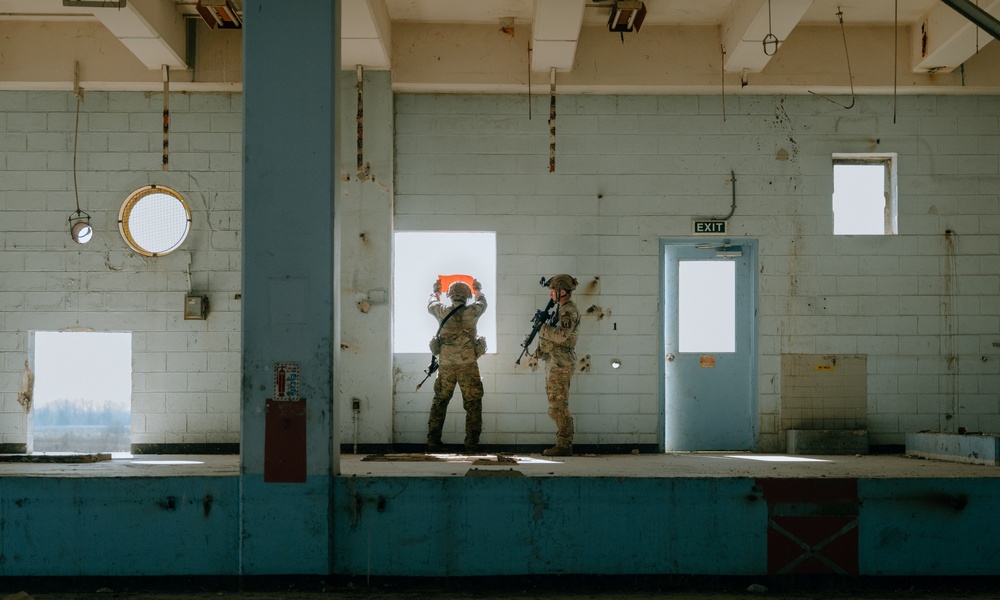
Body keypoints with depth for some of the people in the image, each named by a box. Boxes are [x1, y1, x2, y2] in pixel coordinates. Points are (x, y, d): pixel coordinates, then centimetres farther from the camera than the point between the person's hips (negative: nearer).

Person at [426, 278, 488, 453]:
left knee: (439, 403, 12)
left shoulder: (443, 311, 1)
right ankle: (472, 443, 1)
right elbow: (483, 302, 22)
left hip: (446, 365, 2)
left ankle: (433, 442, 10)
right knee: (473, 404, 5)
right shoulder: (472, 312, -2)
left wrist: (436, 291, 44)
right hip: (468, 365, -2)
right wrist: (478, 290, 43)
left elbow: (430, 305, 25)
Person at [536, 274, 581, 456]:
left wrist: (542, 327, -15)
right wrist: (542, 325, 8)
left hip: (560, 363, -11)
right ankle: (563, 444, 14)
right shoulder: (561, 309, 19)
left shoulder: (569, 311, -13)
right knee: (557, 407, 11)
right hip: (554, 363, 11)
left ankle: (564, 445, -9)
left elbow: (561, 335, -25)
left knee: (558, 407, -10)